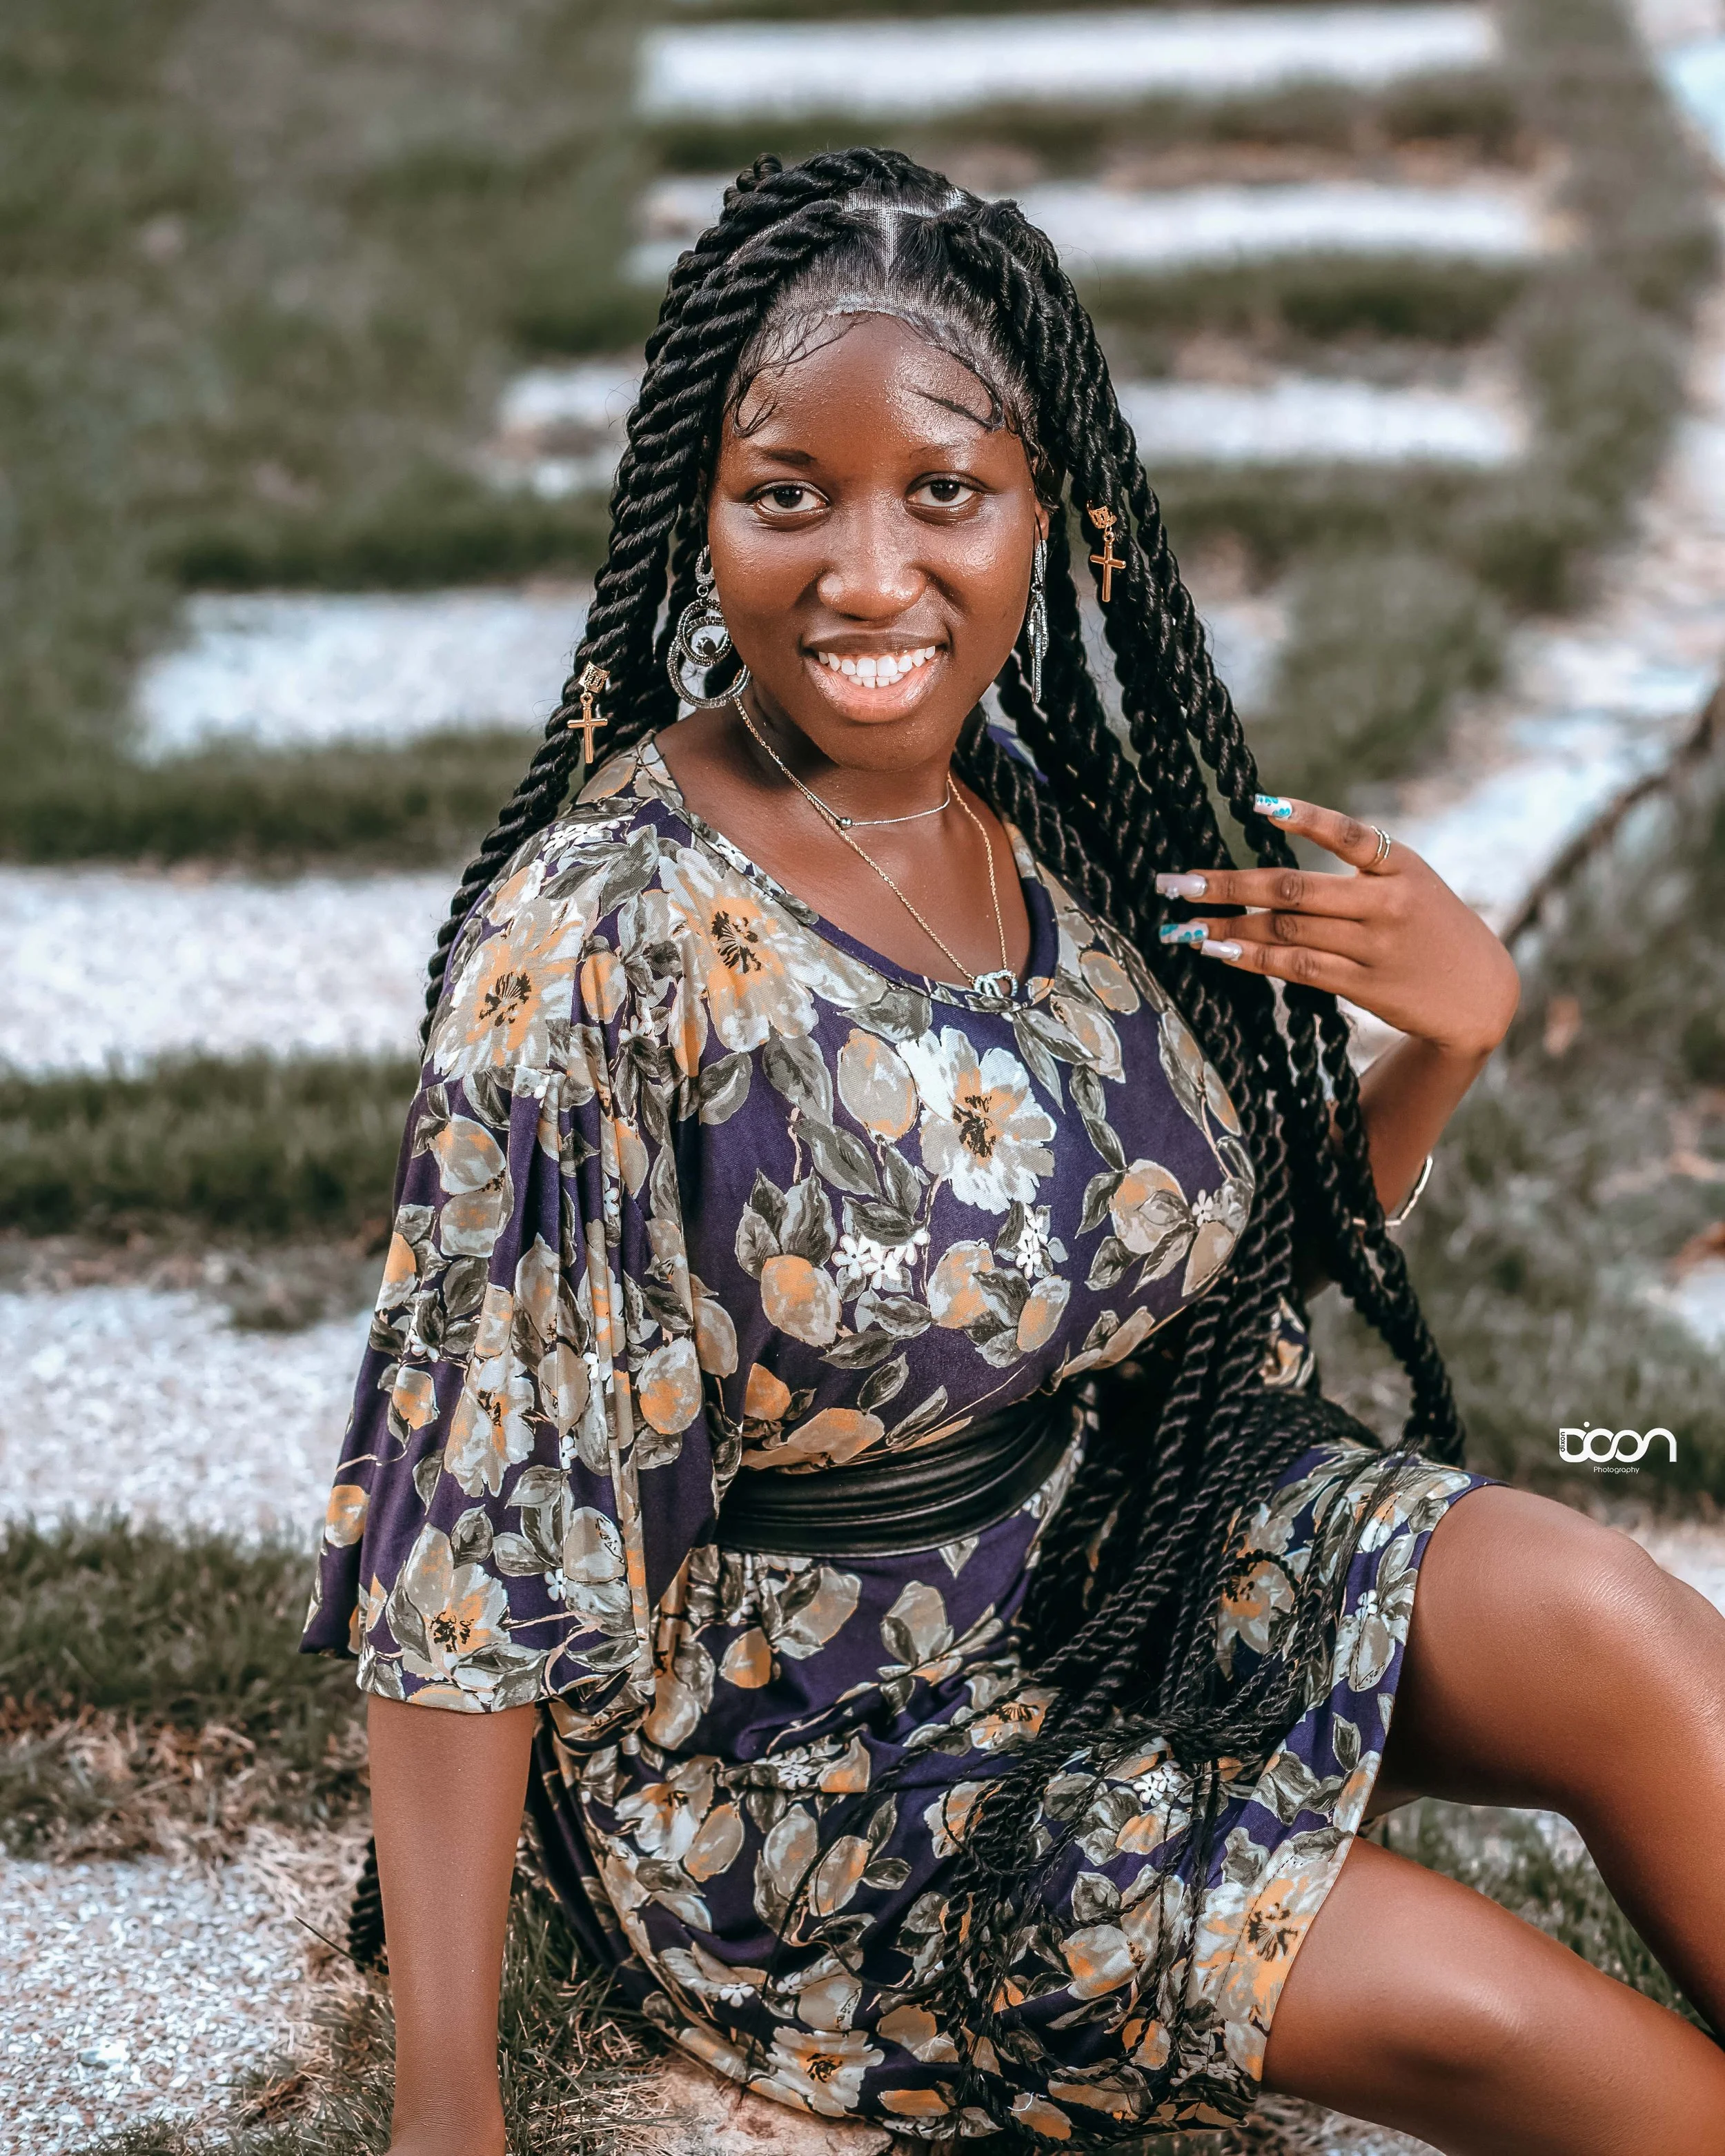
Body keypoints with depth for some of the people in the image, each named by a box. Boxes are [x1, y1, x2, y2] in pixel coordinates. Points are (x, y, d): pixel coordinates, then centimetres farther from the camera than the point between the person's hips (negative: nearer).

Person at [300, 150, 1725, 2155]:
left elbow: (1241, 1275, 10)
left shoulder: (1075, 812, -2)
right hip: (796, 1751, -5)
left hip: (1126, 1574, 6)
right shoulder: (606, 934, -21)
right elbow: (474, 1531, -19)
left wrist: (1444, 1039, -9)